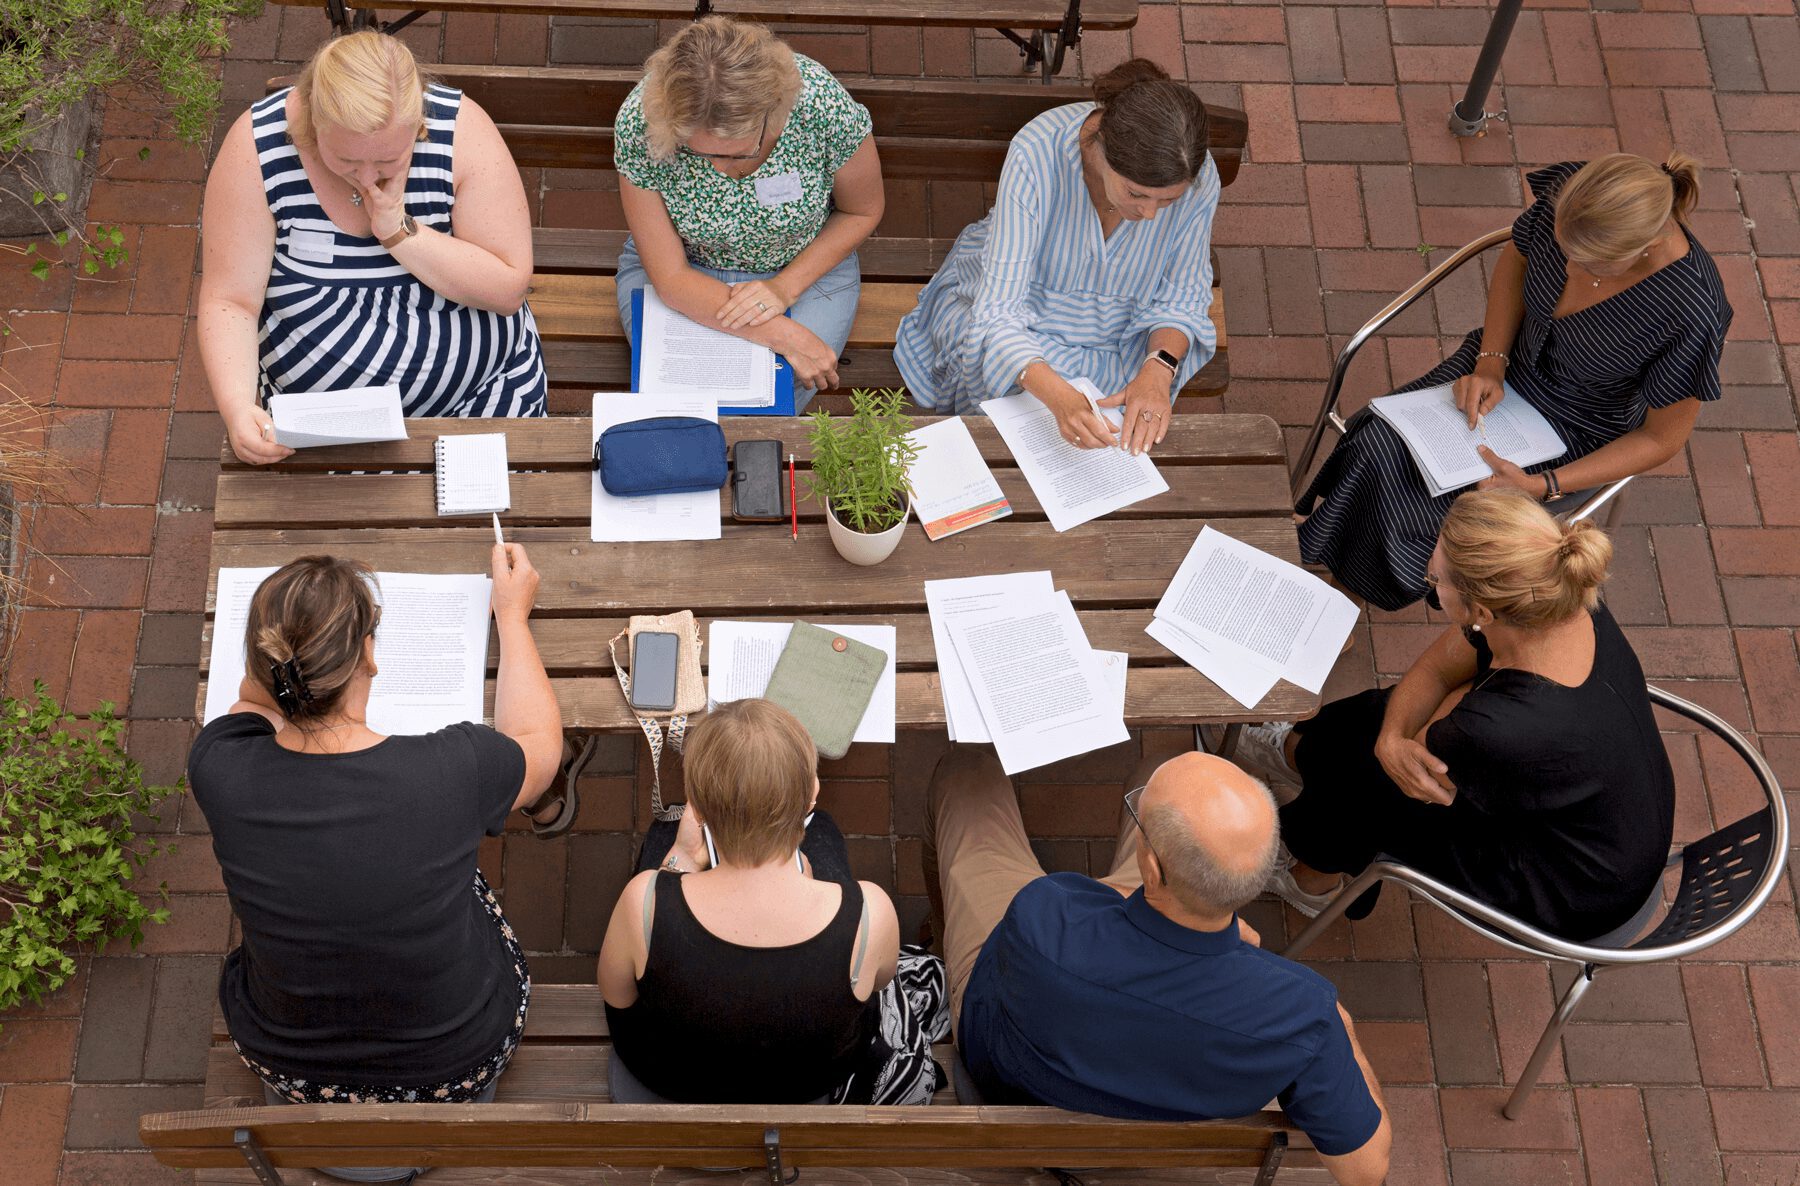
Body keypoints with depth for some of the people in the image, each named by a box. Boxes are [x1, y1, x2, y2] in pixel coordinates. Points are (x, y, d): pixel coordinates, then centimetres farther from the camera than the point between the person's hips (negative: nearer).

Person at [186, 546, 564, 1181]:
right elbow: (538, 743, -7)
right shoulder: (453, 771, -33)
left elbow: (254, 700, 0)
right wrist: (512, 614, 3)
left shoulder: (220, 771, -27)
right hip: (455, 1068, -1)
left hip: (291, 1067, 2)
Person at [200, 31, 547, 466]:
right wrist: (238, 410, -31)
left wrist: (400, 232, -26)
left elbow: (509, 288, -15)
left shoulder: (462, 132, -18)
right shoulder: (257, 148, -18)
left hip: (481, 398, -1)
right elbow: (230, 302, -14)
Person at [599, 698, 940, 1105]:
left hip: (663, 1084, 0)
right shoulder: (870, 912, -37)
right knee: (821, 830, 22)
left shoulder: (646, 900, -38)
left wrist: (681, 859, -12)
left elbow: (615, 994, -13)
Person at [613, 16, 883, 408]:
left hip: (807, 268, 0)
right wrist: (784, 336, -28)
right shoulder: (639, 122, -30)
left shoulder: (823, 104, -30)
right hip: (685, 273, 0)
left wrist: (786, 286, -19)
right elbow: (670, 277, -22)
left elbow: (862, 211, -8)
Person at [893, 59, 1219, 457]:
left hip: (1114, 332, 2)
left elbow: (1181, 300, -9)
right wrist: (1057, 395, -54)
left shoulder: (1200, 179, -25)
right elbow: (998, 309, -36)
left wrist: (1158, 369, -31)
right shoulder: (1037, 152, -35)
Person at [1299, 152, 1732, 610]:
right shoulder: (1567, 191, -22)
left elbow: (1662, 438, -16)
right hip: (1511, 364, 4)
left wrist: (1540, 486, -22)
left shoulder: (1692, 314, -33)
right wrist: (1490, 363, -10)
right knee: (1379, 448, -18)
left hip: (1576, 436, -4)